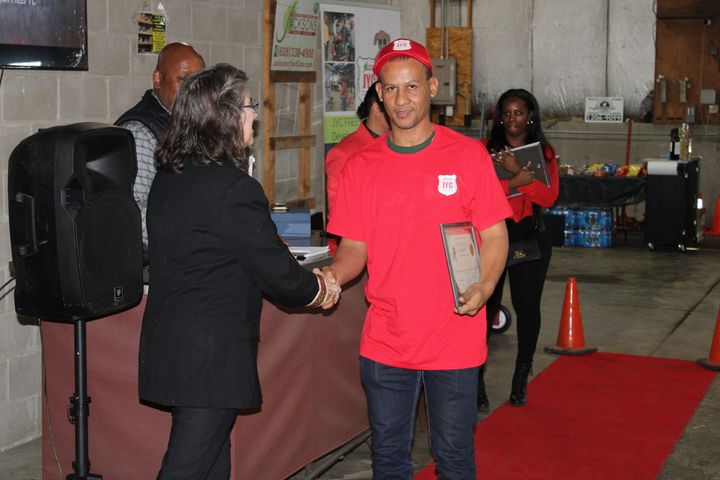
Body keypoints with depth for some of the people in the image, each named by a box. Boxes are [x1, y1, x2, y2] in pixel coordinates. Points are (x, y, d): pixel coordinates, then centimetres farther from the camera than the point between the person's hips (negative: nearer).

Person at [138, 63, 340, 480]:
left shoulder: (169, 177, 8)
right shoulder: (234, 188, -19)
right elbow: (278, 273, -14)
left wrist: (304, 278, 15)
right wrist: (321, 288, 8)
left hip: (168, 346, 9)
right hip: (212, 356, -9)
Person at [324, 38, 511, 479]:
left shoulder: (469, 155, -4)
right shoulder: (361, 165, 3)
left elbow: (494, 234, -1)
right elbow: (354, 246, 5)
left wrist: (485, 285, -20)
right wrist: (335, 273, -17)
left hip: (453, 339, -2)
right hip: (386, 341, 2)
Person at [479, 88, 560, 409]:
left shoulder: (544, 153, 7)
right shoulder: (485, 150, 1)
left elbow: (549, 196, -7)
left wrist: (516, 171, -16)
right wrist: (516, 182, -23)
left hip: (530, 237, 2)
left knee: (527, 305, 8)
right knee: (485, 306, -6)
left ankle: (521, 379, 22)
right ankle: (476, 381, 2)